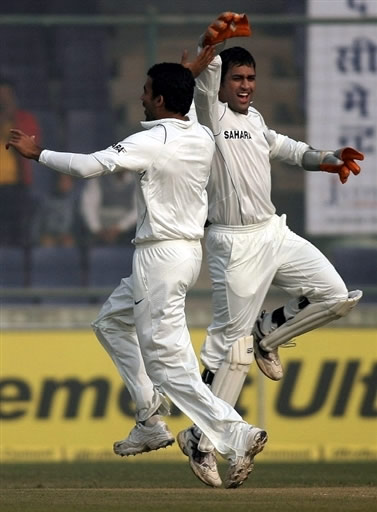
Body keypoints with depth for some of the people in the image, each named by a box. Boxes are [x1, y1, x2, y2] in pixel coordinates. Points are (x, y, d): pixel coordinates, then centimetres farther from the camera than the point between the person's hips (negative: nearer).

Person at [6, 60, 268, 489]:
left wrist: (37, 153, -11)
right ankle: (151, 422, 21)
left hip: (160, 257, -9)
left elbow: (89, 166, -23)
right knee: (112, 322, 25)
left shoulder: (152, 142, -19)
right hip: (190, 249, 9)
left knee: (167, 362, -8)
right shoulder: (203, 138, 4)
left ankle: (236, 435, -17)